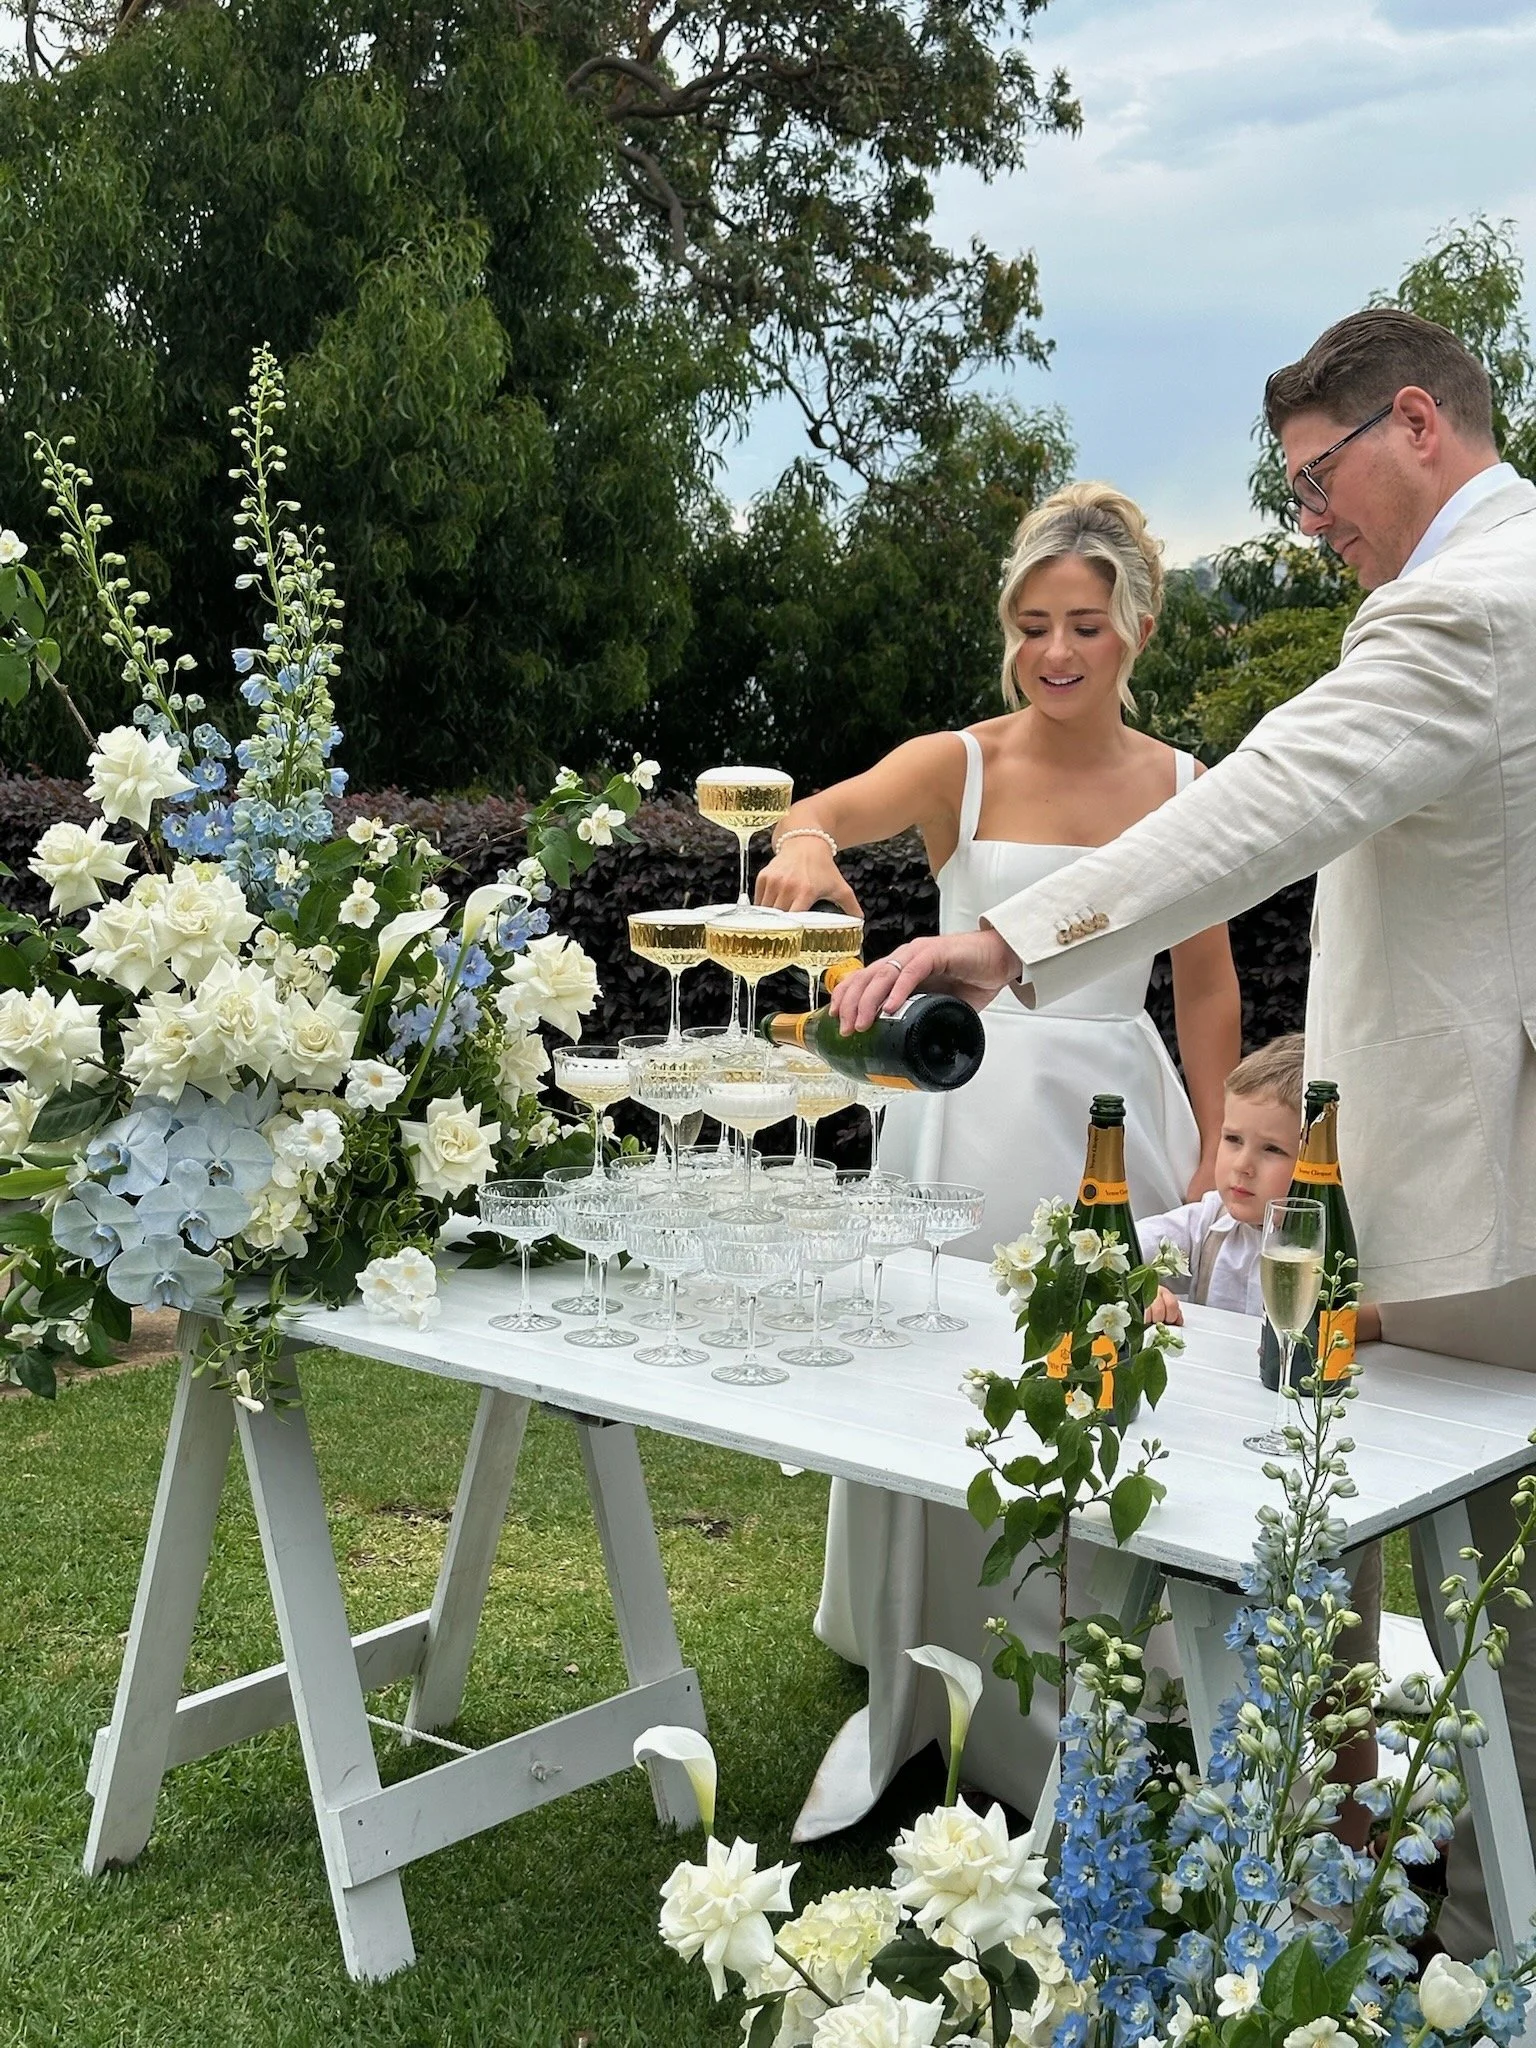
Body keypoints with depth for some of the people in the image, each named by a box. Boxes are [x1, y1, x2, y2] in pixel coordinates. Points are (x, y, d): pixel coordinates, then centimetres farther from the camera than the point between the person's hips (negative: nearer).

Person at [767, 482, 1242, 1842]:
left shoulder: (1184, 788, 6)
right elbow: (820, 816, -22)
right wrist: (805, 842, -45)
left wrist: (1214, 1158, 4)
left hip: (1124, 1116, 2)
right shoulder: (961, 766, -2)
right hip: (973, 1107, -2)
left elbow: (1207, 994, 11)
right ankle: (915, 1700, 20)